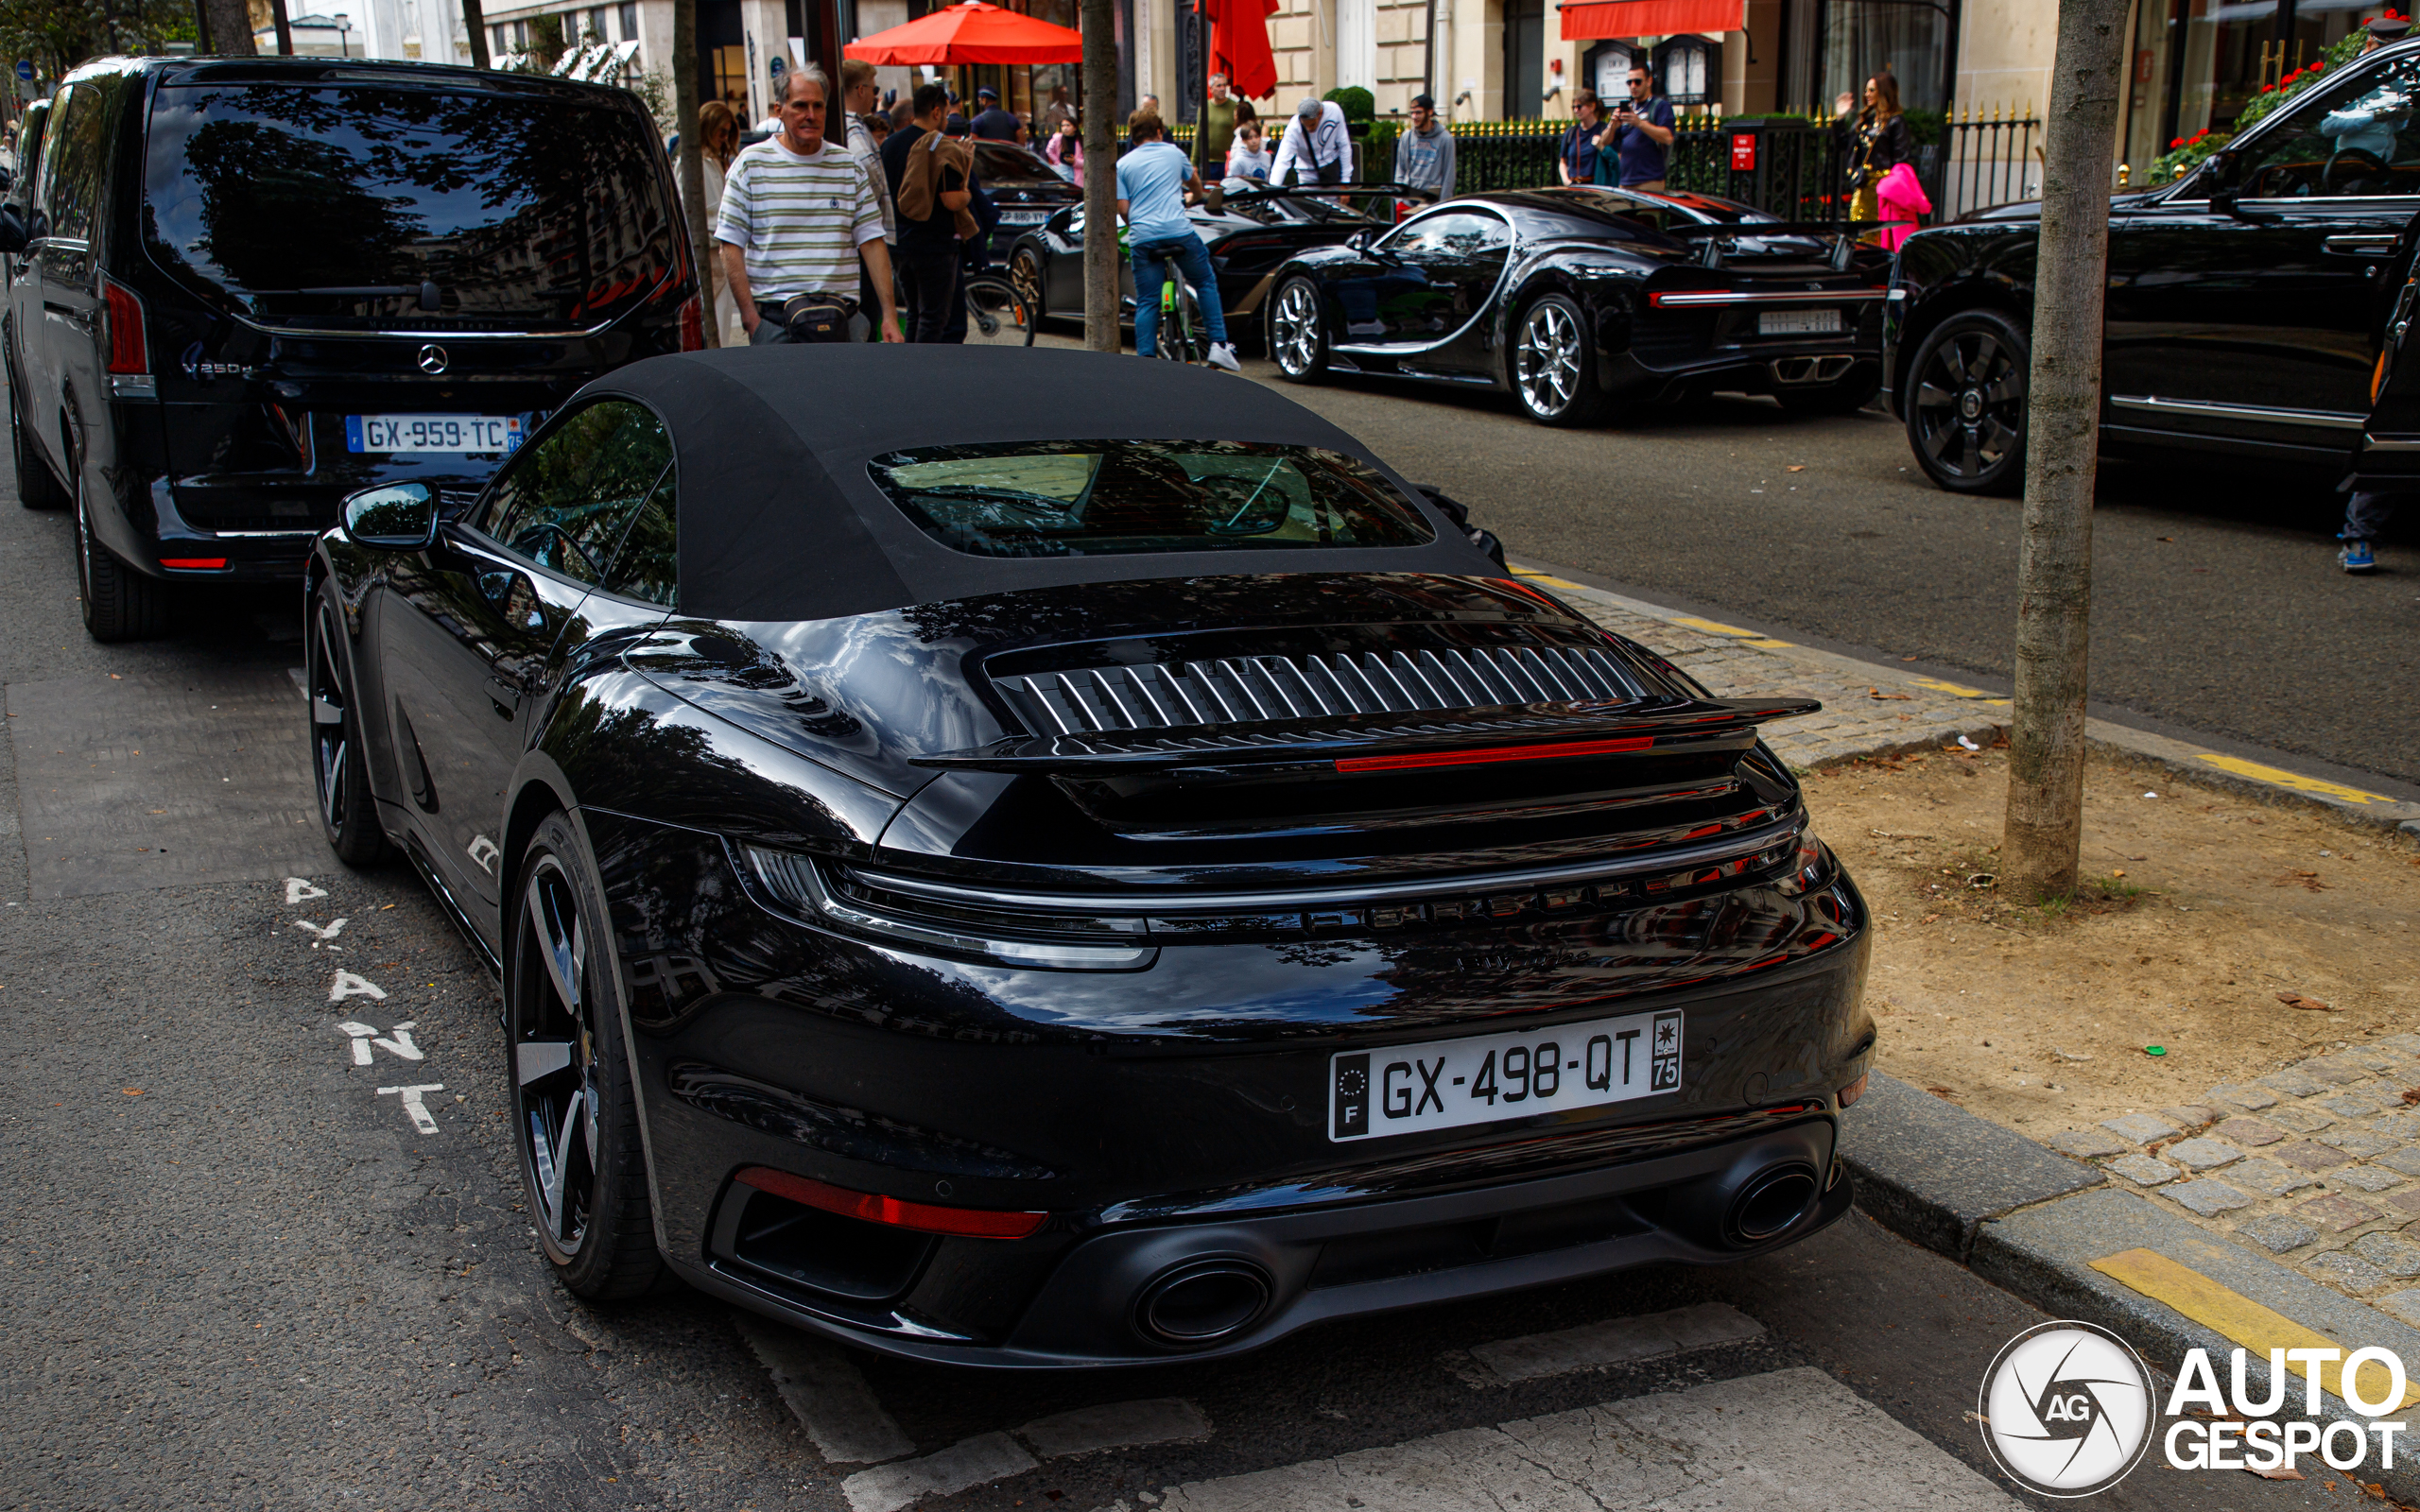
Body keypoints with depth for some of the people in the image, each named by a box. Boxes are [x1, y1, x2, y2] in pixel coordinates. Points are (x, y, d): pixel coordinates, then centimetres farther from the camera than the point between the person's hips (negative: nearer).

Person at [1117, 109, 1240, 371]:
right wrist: (1191, 195, 54)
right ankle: (1219, 344, 8)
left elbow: (1122, 208, 3)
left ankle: (1146, 358, -3)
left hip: (1143, 238, 0)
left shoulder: (1123, 165, 10)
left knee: (1146, 302, 5)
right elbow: (1196, 185, 31)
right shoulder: (1174, 153, 13)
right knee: (1206, 283, 15)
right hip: (1179, 230, 0)